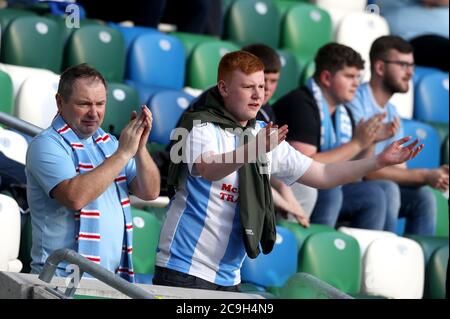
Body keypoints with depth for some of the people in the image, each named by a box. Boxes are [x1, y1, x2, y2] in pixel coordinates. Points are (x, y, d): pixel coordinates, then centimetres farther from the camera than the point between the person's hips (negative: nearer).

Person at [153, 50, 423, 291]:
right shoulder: (202, 127, -11)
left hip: (228, 277, 7)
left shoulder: (266, 136, 11)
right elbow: (208, 169, -33)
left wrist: (380, 161, 3)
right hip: (185, 270, -6)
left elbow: (323, 175, 13)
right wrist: (251, 150, -51)